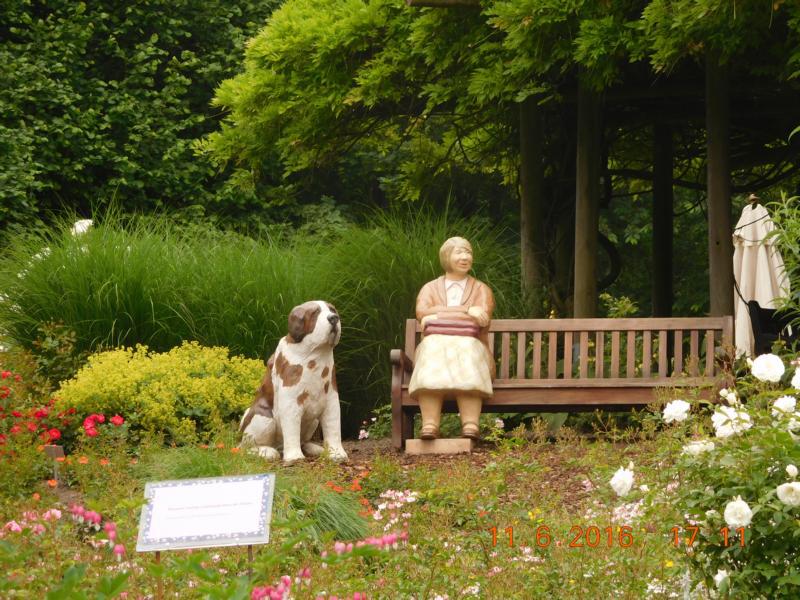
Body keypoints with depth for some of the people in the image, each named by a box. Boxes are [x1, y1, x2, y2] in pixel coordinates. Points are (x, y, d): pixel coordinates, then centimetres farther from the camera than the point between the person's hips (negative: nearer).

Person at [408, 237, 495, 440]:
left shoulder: (481, 289, 22)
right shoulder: (430, 288, 24)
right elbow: (422, 312, 0)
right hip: (435, 345, 0)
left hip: (469, 346, 0)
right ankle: (430, 426, -53)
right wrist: (466, 310, -5)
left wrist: (438, 315, -6)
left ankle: (471, 426, -54)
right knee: (432, 365, -37)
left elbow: (482, 318, 0)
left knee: (466, 362, -38)